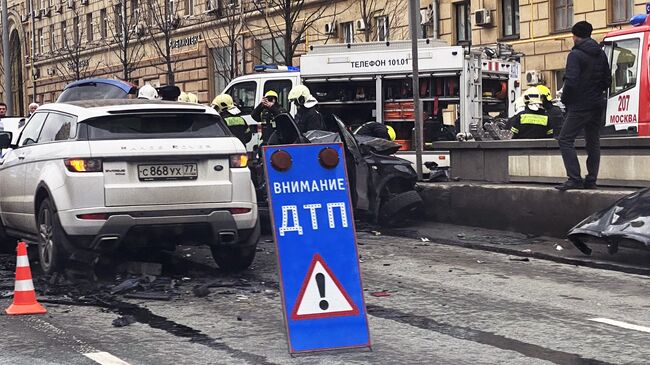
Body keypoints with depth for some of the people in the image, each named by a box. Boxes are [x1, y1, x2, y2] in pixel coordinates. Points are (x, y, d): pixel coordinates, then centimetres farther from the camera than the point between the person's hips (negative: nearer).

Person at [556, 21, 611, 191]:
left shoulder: (575, 54, -13)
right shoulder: (600, 54, 11)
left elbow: (571, 81, -20)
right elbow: (607, 81, 15)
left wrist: (565, 99, -6)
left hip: (580, 106, -8)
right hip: (597, 105, 8)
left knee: (565, 140, -5)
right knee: (593, 142, 13)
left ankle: (575, 179, -15)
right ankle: (591, 180, 12)